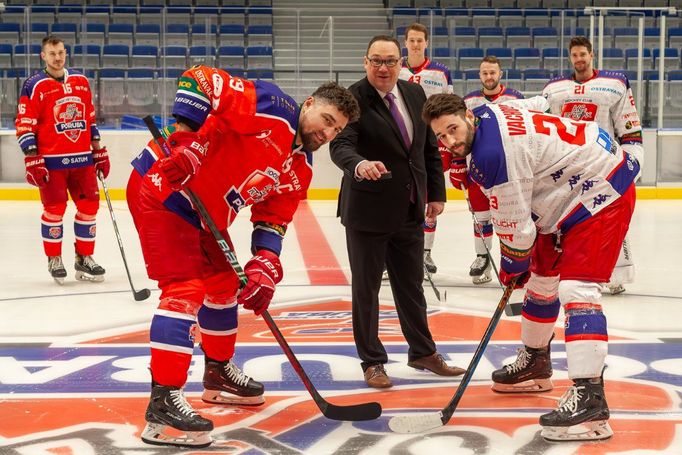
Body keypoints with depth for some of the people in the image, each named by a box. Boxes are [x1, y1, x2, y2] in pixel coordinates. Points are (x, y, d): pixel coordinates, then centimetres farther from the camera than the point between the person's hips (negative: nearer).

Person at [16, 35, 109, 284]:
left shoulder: (81, 82, 11)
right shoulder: (34, 86, -4)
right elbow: (25, 126, -7)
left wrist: (99, 151, 16)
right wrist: (32, 160, -12)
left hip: (82, 159, 5)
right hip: (51, 161, -5)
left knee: (89, 205, 3)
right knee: (55, 208, -4)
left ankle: (84, 258, 15)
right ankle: (54, 260, 11)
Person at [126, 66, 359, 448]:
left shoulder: (300, 170, 9)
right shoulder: (271, 107, -16)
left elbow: (273, 219, 9)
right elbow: (200, 80, -22)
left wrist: (265, 265, -8)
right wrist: (187, 138, -30)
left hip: (205, 214, 10)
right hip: (163, 188, -10)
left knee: (225, 283, 21)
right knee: (186, 288, -18)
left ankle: (219, 373, 41)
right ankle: (163, 402, -18)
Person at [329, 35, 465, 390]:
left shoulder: (415, 94, 5)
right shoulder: (354, 99, -13)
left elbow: (430, 147, 12)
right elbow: (340, 145, -27)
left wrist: (436, 192, 10)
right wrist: (360, 165, -48)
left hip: (409, 210, 5)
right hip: (368, 211, -5)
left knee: (411, 285, 18)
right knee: (366, 288, 6)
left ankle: (422, 352, 34)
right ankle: (372, 361, 19)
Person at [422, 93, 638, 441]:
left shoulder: (493, 152, -28)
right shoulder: (488, 116, 3)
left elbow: (514, 224, -20)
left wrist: (512, 268, -2)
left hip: (603, 193, -11)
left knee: (576, 288, -22)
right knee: (542, 277, 21)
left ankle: (589, 399, -31)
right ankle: (534, 364, 40)